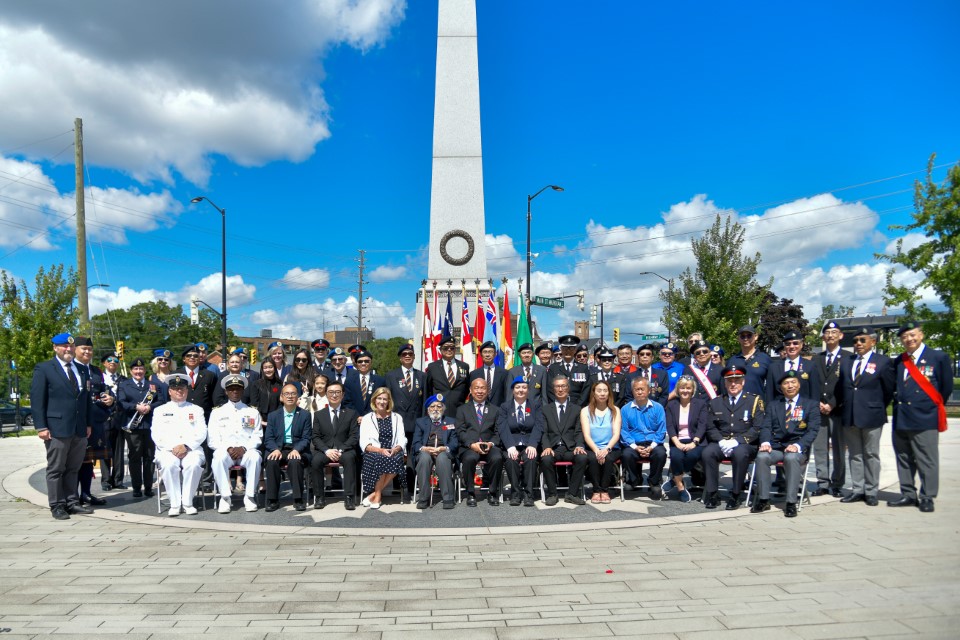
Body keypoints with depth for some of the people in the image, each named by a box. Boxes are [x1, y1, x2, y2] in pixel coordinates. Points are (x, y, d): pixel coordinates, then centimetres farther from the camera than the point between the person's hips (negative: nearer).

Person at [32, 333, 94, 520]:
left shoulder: (80, 369, 14)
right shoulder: (44, 369, -1)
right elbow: (37, 399, -5)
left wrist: (88, 424, 10)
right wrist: (41, 427, -11)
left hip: (80, 429, 5)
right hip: (57, 428, -5)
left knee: (73, 469, 11)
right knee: (55, 469, 4)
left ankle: (72, 503, 18)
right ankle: (57, 506, 11)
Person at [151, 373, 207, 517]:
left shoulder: (197, 409, 18)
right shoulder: (160, 410, 19)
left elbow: (201, 433, 6)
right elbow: (156, 435, 5)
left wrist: (186, 446, -12)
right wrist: (173, 448, -12)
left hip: (191, 449, 0)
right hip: (167, 450, 0)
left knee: (194, 464, -33)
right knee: (169, 464, -33)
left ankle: (188, 502, -20)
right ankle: (174, 504, -23)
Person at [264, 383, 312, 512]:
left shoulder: (305, 414, 9)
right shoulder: (273, 415, 15)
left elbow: (306, 438, 2)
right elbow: (268, 438, 7)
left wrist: (296, 450, -18)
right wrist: (275, 450, -15)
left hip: (297, 450, -2)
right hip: (278, 449, 2)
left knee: (295, 461, -35)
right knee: (271, 462, -31)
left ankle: (298, 499, -23)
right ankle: (273, 500, -20)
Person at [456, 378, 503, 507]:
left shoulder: (495, 410, 21)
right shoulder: (462, 410, 18)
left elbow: (498, 432, 11)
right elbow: (460, 432, 5)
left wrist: (491, 444, -10)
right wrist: (472, 444, -13)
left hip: (490, 446, 1)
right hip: (469, 447, -1)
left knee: (497, 458, -33)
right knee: (469, 458, -36)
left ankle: (493, 493, -12)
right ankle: (471, 494, -15)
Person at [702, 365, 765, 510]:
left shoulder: (754, 401, 6)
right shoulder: (716, 402, 16)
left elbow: (757, 428, -4)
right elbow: (711, 427, 11)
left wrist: (736, 441, -15)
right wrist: (721, 441, -10)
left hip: (745, 444, -2)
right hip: (721, 443, 3)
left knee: (740, 453, -36)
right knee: (707, 452, -29)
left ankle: (736, 495, -20)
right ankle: (711, 494, -19)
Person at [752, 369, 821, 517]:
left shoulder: (811, 404, 14)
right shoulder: (773, 406, 22)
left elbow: (813, 430, 1)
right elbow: (766, 427, 10)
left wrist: (798, 445, -17)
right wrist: (765, 442, -14)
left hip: (798, 448, -2)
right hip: (775, 447, 3)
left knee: (791, 458, -37)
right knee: (761, 457, -30)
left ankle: (791, 503, -28)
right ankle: (763, 500, -19)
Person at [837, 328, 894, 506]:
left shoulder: (883, 362, -2)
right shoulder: (846, 362, 11)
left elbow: (889, 388, 2)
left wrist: (879, 408, 5)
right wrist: (842, 406, 8)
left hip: (871, 416, -4)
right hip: (849, 416, 4)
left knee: (871, 455, 4)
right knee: (855, 455, 10)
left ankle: (871, 492, 13)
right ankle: (857, 490, 17)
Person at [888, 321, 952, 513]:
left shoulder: (938, 357, -2)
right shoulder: (898, 361, 12)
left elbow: (947, 387, 3)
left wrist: (932, 407, 7)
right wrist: (899, 404, 7)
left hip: (925, 419, -5)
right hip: (900, 419, 5)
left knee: (927, 461, -1)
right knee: (904, 460, 12)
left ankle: (927, 498, 9)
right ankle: (908, 495, 22)